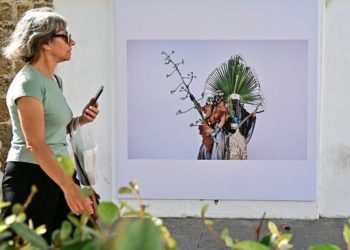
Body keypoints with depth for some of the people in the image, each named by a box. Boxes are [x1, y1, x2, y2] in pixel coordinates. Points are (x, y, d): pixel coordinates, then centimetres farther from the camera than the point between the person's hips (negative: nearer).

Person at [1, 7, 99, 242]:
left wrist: (80, 121, 5)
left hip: (56, 174, 9)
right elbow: (35, 144, -23)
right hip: (30, 177, -9)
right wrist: (69, 187, -30)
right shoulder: (28, 83, -15)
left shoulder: (55, 80, 12)